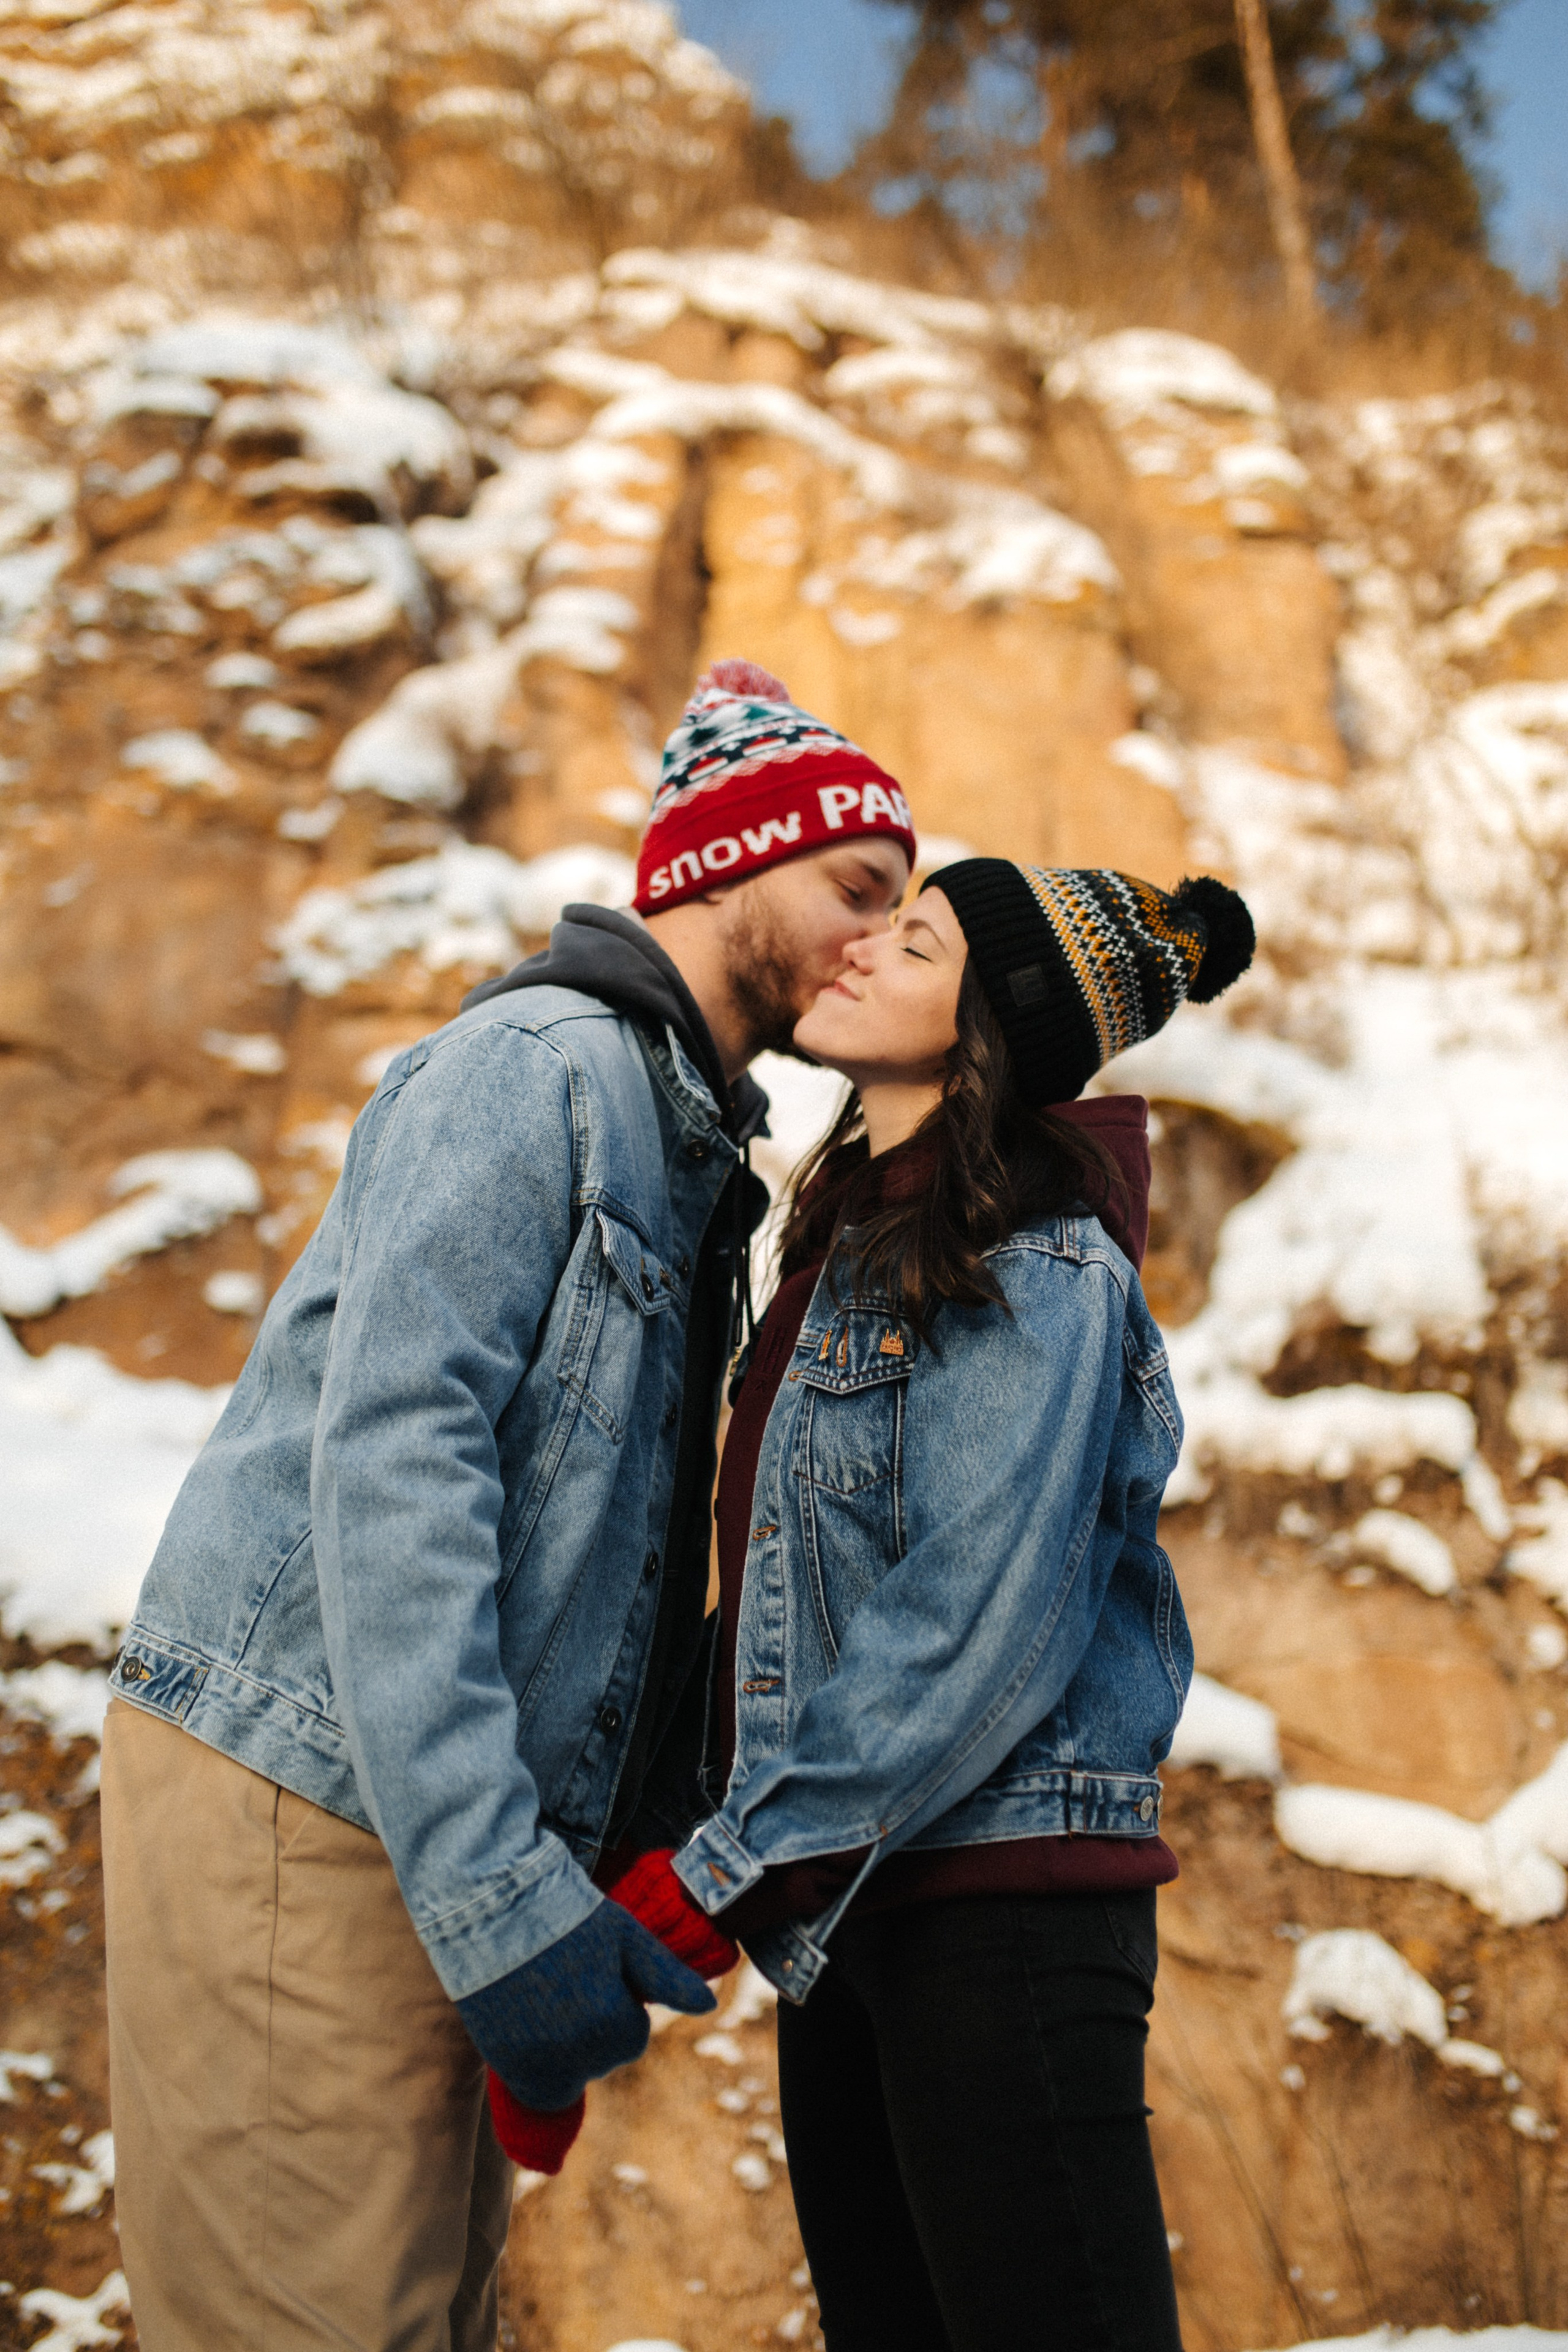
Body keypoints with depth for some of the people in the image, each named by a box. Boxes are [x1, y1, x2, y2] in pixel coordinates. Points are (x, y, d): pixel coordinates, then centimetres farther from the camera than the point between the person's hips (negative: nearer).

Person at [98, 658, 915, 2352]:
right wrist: (498, 1898, -25)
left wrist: (666, 1843, 9)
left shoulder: (691, 1152, 20)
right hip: (304, 1800, -9)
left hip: (465, 1845, 9)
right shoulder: (539, 1065, -9)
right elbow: (389, 1461, -21)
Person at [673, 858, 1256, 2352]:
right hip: (851, 1906, 9)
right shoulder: (857, 1245, 14)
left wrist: (720, 1879, -18)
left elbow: (978, 1634, -20)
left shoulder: (1032, 1270, -12)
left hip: (999, 1901, -9)